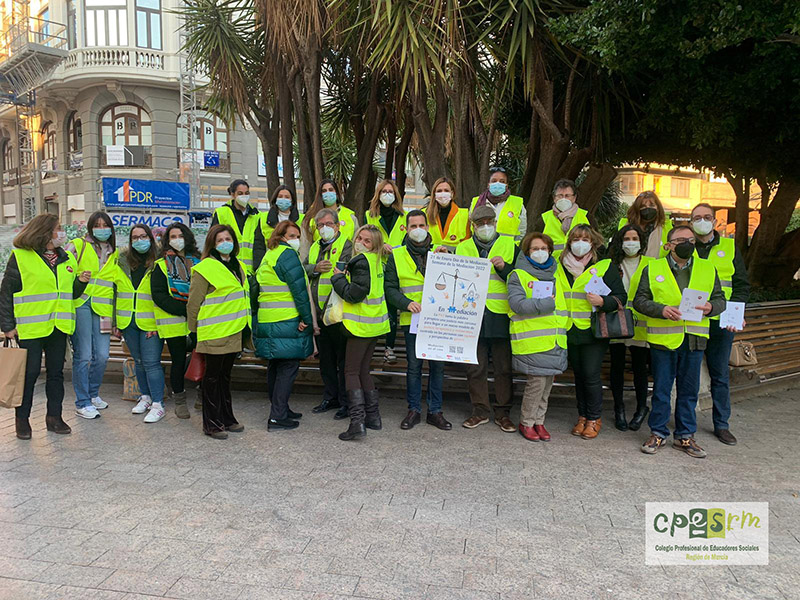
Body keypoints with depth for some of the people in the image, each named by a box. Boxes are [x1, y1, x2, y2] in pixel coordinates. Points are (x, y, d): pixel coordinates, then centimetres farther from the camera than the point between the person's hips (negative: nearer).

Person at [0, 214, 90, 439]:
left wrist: (81, 282, -3)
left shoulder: (68, 259, 13)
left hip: (58, 327, 5)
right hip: (30, 327, -5)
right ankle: (22, 419, 15)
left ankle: (54, 417, 20)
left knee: (56, 372, 10)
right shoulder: (20, 257, -4)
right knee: (29, 372, 1)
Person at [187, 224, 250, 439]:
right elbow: (194, 302, -10)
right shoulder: (205, 268, -11)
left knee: (225, 374, 17)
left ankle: (226, 418, 27)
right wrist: (195, 332, -8)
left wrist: (245, 329, 21)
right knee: (213, 376, 2)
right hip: (214, 333, -7)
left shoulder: (238, 266, 14)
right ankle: (211, 423, 12)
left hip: (234, 332, 7)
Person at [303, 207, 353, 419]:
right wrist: (315, 268, -10)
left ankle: (346, 402, 10)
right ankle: (331, 398, 29)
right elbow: (303, 269, 10)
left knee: (343, 359, 0)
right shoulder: (315, 247, 17)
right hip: (319, 312, 7)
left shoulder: (346, 245, -6)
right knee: (326, 359, 16)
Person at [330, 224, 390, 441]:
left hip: (361, 325, -9)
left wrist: (338, 277, -6)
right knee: (363, 370, 16)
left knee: (351, 372, -3)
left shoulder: (361, 261, -16)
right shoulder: (377, 262, 12)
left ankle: (357, 422, -9)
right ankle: (373, 417, 21)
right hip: (375, 324, 9)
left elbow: (354, 294, -20)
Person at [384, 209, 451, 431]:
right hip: (412, 320, -2)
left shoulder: (439, 252, 12)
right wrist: (406, 303, -14)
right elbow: (390, 288, 3)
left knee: (437, 365, 5)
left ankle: (435, 411, 17)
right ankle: (414, 410, 17)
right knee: (414, 366, 3)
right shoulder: (396, 256, 7)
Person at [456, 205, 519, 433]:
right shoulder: (463, 248, 13)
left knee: (504, 367, 4)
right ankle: (480, 411, 20)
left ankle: (503, 413, 17)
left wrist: (504, 267, -11)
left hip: (501, 317, -1)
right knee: (475, 367, 7)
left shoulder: (510, 245, 7)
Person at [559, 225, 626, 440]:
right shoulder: (559, 267, 11)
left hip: (594, 331, -4)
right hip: (570, 331, 4)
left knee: (591, 374, -5)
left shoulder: (605, 267, 0)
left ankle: (594, 418, 12)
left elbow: (621, 297, -2)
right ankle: (582, 416, 24)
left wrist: (602, 302, -17)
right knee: (578, 374, 12)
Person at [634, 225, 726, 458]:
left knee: (689, 390, 10)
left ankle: (685, 435, 22)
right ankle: (658, 433, 19)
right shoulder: (652, 269, 4)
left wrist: (711, 307, -10)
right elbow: (640, 300, 0)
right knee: (661, 388, 6)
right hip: (663, 339, -2)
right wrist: (662, 310, -17)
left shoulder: (708, 269, 11)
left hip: (694, 339, 2)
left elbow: (720, 299, 13)